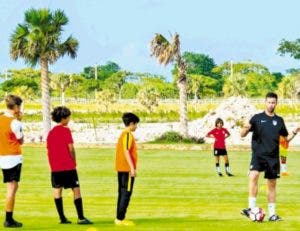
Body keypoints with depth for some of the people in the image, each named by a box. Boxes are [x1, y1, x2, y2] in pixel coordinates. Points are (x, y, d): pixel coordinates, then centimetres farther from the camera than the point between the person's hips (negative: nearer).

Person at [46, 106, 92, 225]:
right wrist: (74, 161, 4)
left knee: (57, 190, 6)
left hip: (55, 167, 6)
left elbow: (48, 150, 11)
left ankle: (62, 218, 4)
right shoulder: (66, 130, -7)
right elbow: (71, 149, -10)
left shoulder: (51, 132, 11)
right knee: (76, 190, -3)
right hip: (68, 166, -6)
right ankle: (81, 218, -7)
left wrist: (52, 166, 15)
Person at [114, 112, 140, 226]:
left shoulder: (123, 134, 16)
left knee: (122, 193, 12)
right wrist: (132, 168, -22)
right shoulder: (128, 135, -13)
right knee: (126, 194, -7)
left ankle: (119, 218, 15)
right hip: (127, 169, -10)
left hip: (121, 169, 10)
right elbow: (126, 151, -20)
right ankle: (120, 219, -8)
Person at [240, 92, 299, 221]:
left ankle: (272, 214, 14)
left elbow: (286, 138, 18)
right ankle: (252, 207, -24)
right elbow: (242, 135, 1)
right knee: (253, 176, -26)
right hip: (258, 154, -3)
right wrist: (245, 128, -22)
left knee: (272, 184, 7)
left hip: (273, 156, 3)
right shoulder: (257, 118, 2)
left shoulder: (279, 120, 11)